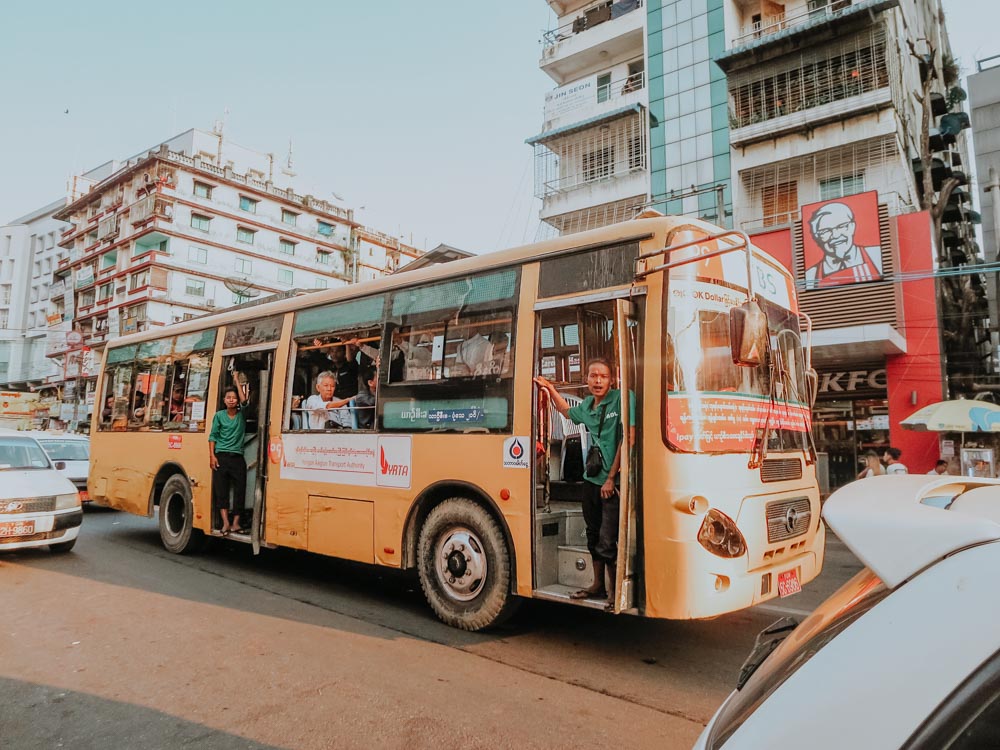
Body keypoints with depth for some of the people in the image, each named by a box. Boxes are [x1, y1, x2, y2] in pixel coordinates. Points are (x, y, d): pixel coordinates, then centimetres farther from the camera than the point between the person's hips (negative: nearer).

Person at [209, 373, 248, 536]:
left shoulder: (242, 414, 7)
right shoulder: (219, 415, 7)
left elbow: (244, 400, -11)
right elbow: (213, 436, 5)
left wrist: (237, 380, -4)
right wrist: (212, 455, -4)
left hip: (237, 457, 0)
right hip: (221, 456, 0)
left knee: (240, 490, -3)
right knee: (220, 489, -5)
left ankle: (235, 522, 3)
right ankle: (225, 522, -4)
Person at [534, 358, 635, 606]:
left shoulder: (622, 399, -12)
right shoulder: (587, 404, 9)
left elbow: (627, 439, -16)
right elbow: (568, 412, 33)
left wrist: (611, 478, -15)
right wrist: (550, 388, 26)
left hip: (612, 482, -7)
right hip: (591, 480, 7)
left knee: (607, 542, -8)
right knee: (593, 535, 17)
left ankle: (617, 592, 10)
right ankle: (598, 586, 33)